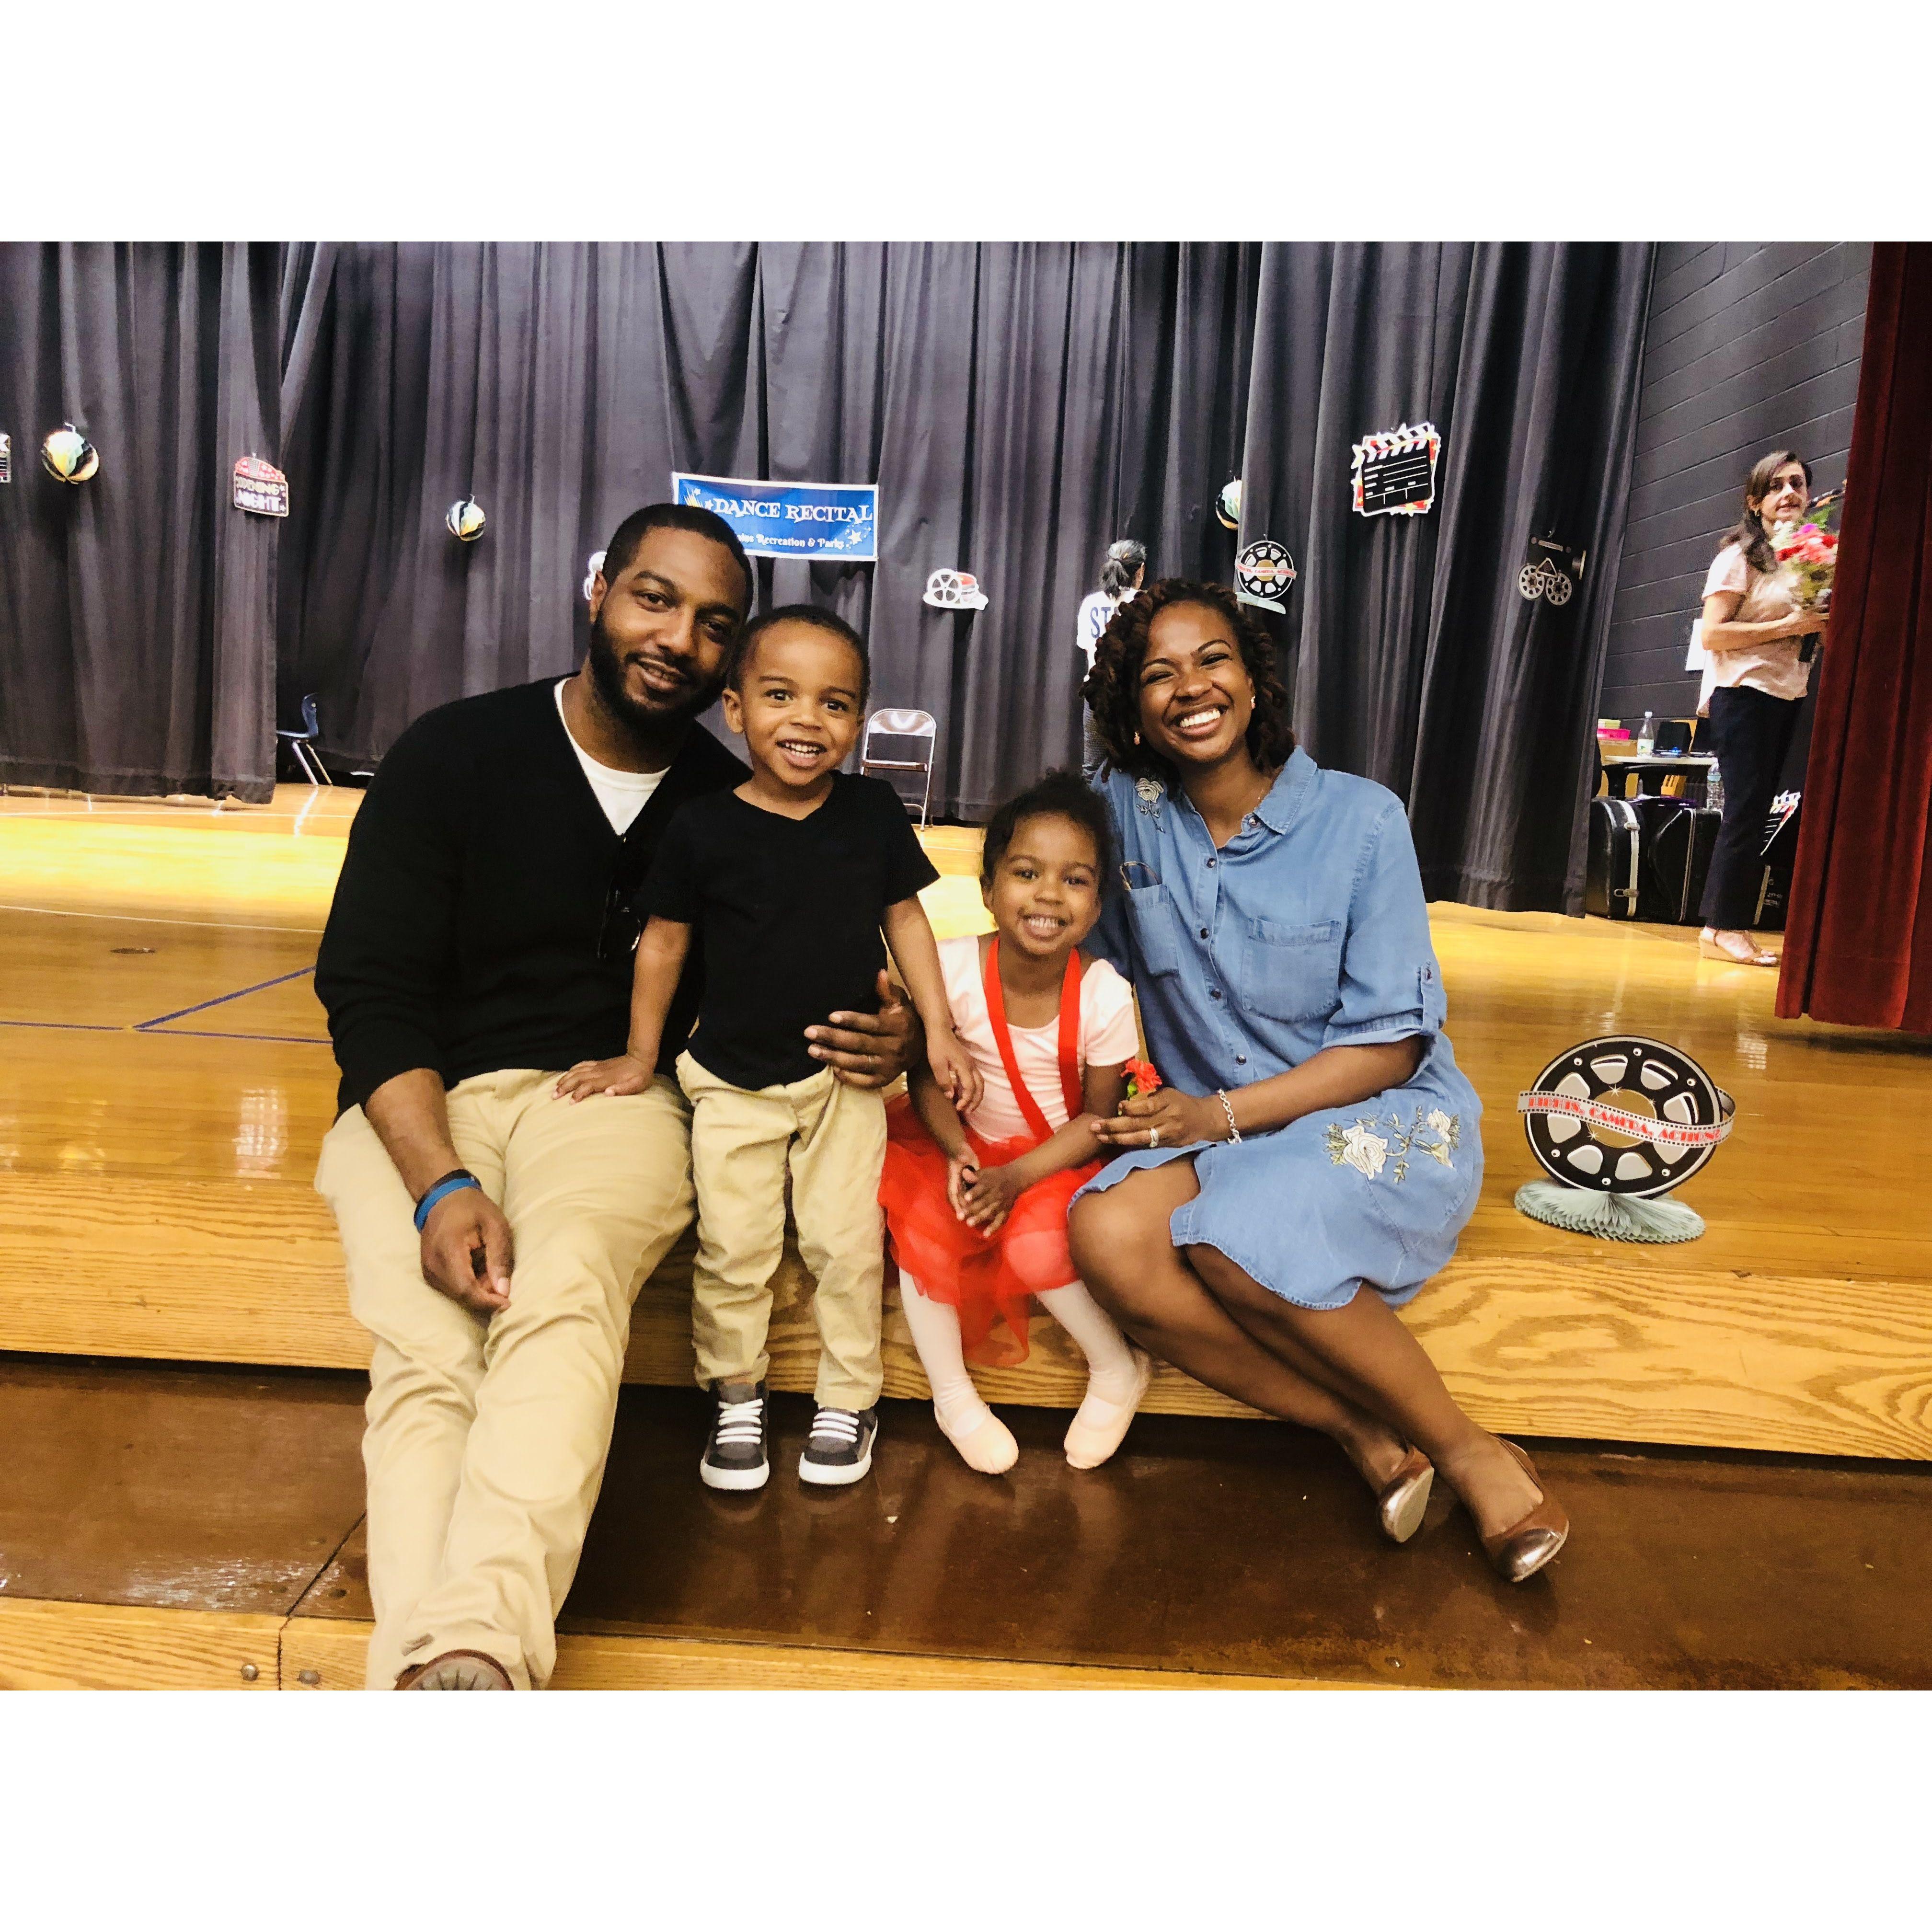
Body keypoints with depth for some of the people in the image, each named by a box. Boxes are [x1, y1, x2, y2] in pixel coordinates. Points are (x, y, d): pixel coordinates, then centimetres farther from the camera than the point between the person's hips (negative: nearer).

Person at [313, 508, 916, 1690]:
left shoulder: (735, 805, 7)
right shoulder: (455, 755, 1)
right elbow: (368, 989, -3)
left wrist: (886, 1041, -10)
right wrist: (441, 1184, -19)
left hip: (616, 1100, 0)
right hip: (419, 1105, 1)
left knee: (565, 1297, -34)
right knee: (427, 1356, -28)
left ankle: (468, 1648, -46)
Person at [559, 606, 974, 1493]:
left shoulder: (873, 811, -6)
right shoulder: (704, 827, -11)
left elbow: (905, 918, 3)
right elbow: (664, 940, 0)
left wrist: (937, 1031, 0)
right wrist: (639, 1055, 3)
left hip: (845, 1073, 1)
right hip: (733, 1080, 0)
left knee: (846, 1245, 5)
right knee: (732, 1252, 6)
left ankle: (850, 1400, 26)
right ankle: (736, 1398, 29)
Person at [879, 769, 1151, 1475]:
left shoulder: (1105, 996, -20)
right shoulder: (952, 968, -20)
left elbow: (1097, 1117, -10)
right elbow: (926, 1075, -7)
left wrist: (1017, 1178, -21)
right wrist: (958, 1153, -23)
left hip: (1056, 1156, -2)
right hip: (963, 1143, 2)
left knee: (1037, 1246, -27)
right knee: (922, 1222, -23)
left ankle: (1118, 1369, 4)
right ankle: (953, 1396, 0)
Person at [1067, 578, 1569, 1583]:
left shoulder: (1360, 820, -10)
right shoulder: (1126, 811, -1)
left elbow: (1390, 1043, -10)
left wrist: (1222, 1114, -19)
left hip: (1385, 1118, -3)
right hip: (1213, 1139, 4)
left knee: (1237, 1238, -34)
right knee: (1106, 1234, -26)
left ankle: (1466, 1449, -8)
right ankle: (1365, 1434, -13)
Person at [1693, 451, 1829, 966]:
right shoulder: (1740, 556, -5)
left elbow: (1817, 632, 24)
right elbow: (1711, 634, -14)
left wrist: (1825, 625, 2)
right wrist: (1788, 625, -17)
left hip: (1788, 696, 7)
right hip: (1744, 694, -7)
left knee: (1755, 812, 6)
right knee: (1746, 811, -9)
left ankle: (1726, 927, 9)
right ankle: (1723, 930, -4)